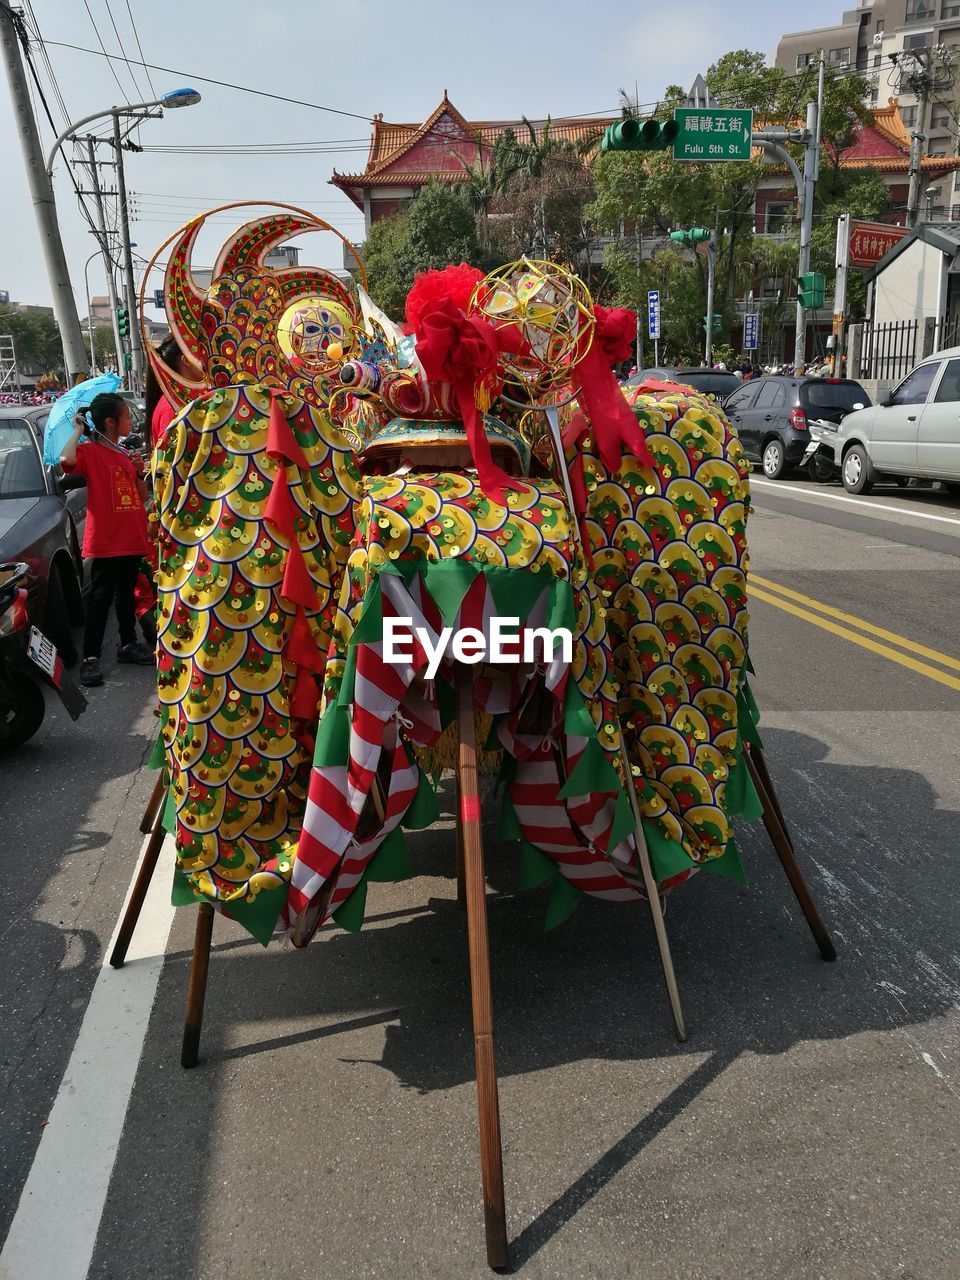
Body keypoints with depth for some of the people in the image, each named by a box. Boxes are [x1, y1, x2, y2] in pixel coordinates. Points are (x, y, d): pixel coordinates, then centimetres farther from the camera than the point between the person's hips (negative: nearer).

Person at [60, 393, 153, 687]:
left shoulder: (125, 455, 14)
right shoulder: (90, 451, -8)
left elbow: (140, 497, 18)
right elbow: (66, 460, -31)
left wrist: (139, 473, 0)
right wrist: (78, 431, -16)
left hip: (132, 540, 7)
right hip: (106, 541, -7)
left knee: (127, 594, 17)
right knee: (101, 598, -6)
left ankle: (128, 644, 29)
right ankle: (90, 657, -3)